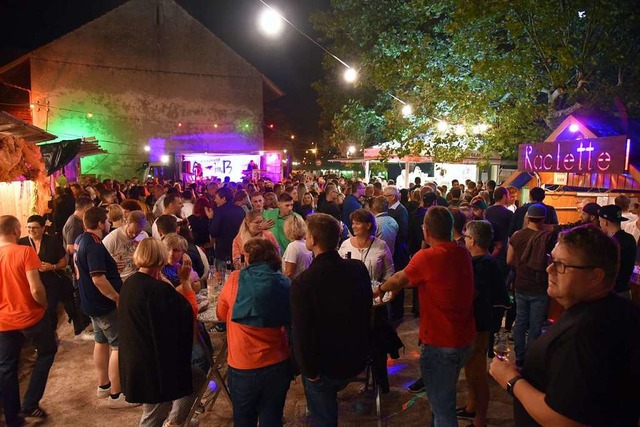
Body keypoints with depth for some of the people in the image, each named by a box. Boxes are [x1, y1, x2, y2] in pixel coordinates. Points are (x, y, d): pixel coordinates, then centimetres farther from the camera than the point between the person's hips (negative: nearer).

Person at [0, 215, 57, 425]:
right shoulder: (25, 252, -18)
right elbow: (36, 289, -23)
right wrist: (44, 304, -4)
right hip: (31, 316, -4)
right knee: (47, 352, 20)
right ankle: (29, 404, 17)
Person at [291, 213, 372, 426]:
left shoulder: (302, 282, -29)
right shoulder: (359, 269, -13)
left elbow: (301, 333, -26)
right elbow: (367, 310, 3)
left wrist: (309, 371, -11)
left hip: (324, 366, -3)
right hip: (357, 359, 4)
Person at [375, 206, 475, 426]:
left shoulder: (426, 257, -20)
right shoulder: (463, 253, 1)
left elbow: (398, 279, -1)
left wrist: (380, 289, 18)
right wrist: (400, 285, 24)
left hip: (440, 343, -7)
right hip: (465, 340, 7)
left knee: (441, 405, 9)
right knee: (445, 396, 27)